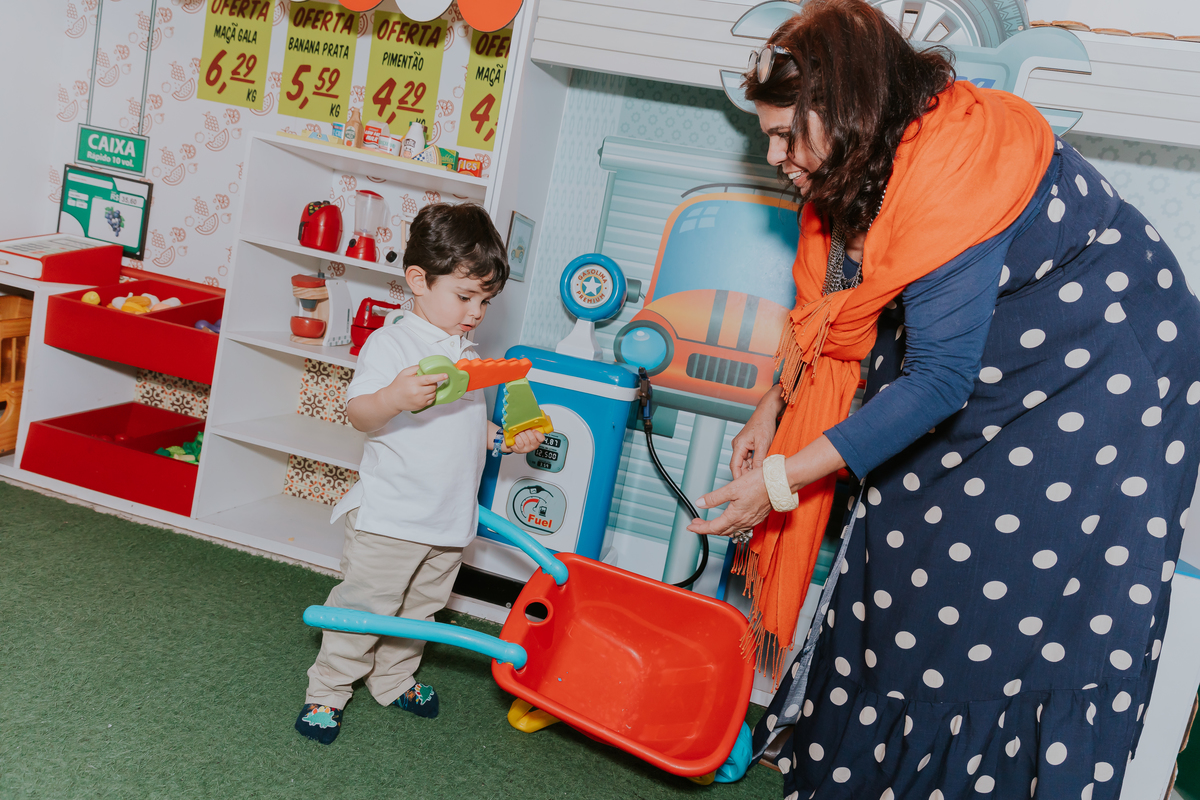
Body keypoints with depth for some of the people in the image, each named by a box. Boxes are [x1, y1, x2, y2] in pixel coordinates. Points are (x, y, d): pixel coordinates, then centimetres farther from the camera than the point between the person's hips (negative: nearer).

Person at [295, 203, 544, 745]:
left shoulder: (469, 355, 13)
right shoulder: (391, 344, -12)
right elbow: (359, 414, -21)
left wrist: (508, 439, 9)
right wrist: (393, 398, -40)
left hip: (450, 518, 7)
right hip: (390, 516, -7)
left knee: (420, 608, 19)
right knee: (364, 605, 2)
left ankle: (392, 680, 39)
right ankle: (326, 692, 19)